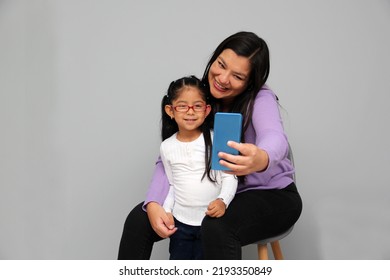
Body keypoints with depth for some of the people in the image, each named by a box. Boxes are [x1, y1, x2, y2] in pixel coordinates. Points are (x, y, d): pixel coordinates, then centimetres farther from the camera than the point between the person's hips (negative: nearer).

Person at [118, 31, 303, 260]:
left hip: (271, 195, -5)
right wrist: (153, 204, -27)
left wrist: (262, 159, -68)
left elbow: (275, 137, -43)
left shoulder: (260, 98, -21)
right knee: (138, 219, -8)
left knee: (216, 229, -36)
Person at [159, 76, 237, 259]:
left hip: (212, 220, -3)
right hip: (180, 222, 3)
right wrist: (166, 210, -2)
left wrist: (223, 200, -25)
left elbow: (229, 176, -8)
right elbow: (171, 184, 10)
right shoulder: (167, 147, 1)